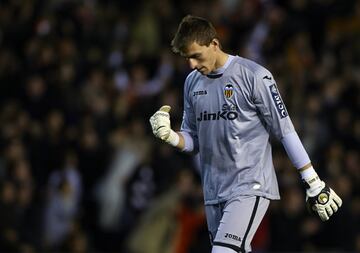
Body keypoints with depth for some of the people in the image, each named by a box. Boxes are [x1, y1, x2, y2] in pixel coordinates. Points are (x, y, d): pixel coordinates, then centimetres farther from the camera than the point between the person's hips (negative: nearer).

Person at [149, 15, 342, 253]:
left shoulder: (254, 76, -9)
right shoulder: (193, 82, 10)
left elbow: (285, 130, -6)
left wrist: (314, 184, -5)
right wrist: (169, 136, -7)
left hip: (249, 188, -7)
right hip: (214, 191, 7)